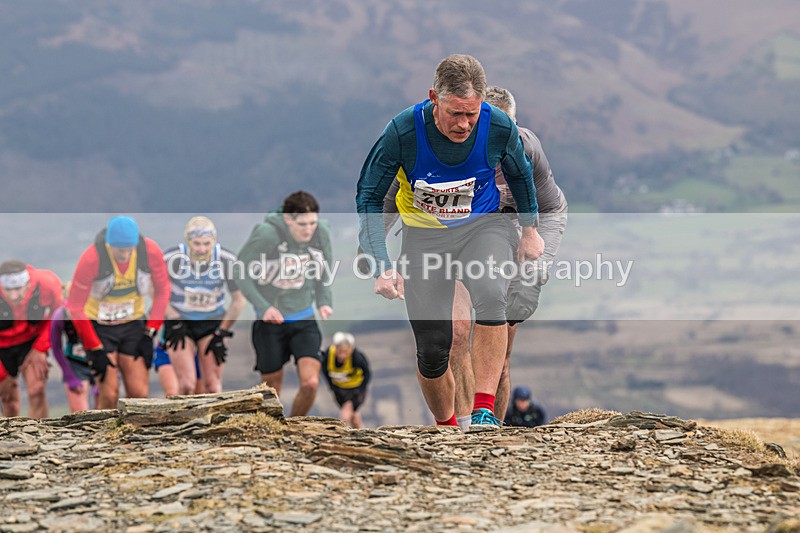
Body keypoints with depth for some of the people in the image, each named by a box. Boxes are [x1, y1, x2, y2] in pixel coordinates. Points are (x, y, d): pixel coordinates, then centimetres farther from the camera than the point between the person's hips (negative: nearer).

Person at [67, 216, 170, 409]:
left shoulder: (150, 251, -18)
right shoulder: (92, 258, -26)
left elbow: (162, 290, -1)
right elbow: (75, 306, -16)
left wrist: (149, 334, -5)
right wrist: (95, 349, -15)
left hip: (133, 325, 3)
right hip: (98, 327, -3)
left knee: (139, 393, -6)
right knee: (109, 395, -14)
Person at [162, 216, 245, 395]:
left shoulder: (228, 260, -17)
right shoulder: (172, 258, -21)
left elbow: (238, 300, -3)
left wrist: (221, 334, -2)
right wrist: (174, 321, -7)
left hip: (212, 323, 1)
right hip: (180, 321, -1)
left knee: (212, 387, -4)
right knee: (187, 385, -14)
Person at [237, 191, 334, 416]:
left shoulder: (321, 233, -6)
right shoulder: (266, 234, -20)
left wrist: (324, 302, -2)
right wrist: (263, 307, -20)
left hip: (304, 320, 3)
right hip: (270, 322, -3)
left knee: (310, 383, -13)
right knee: (272, 387, 8)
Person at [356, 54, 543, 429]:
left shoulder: (499, 128, -19)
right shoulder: (403, 132, -24)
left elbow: (520, 174, 5)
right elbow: (368, 197, -11)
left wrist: (529, 231, 14)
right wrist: (382, 266, -18)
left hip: (483, 227, 0)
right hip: (424, 235, 0)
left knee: (491, 296, -33)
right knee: (432, 351, -1)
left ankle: (483, 409, -27)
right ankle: (445, 426, 27)